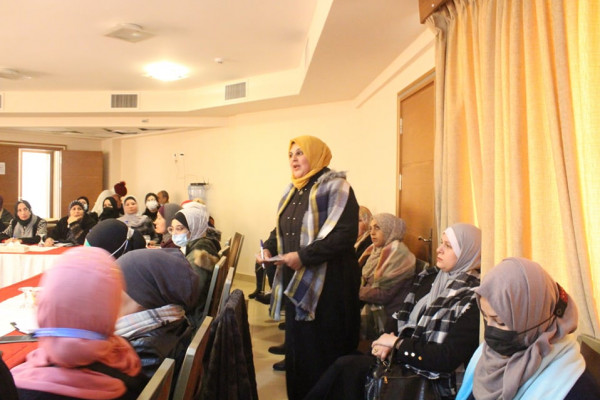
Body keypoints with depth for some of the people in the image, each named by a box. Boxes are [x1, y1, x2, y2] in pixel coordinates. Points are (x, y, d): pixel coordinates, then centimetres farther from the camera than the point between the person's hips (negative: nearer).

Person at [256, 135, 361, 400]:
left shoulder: (336, 188, -11)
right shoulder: (292, 192, 13)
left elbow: (346, 234, -21)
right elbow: (280, 230, 21)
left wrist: (304, 256, -24)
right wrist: (269, 249, 0)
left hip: (327, 285, -7)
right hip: (295, 283, 7)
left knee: (324, 351, 1)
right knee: (297, 346, 15)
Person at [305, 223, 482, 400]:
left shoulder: (473, 299, -13)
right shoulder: (428, 277, 7)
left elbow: (449, 358, -17)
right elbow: (402, 320, 13)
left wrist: (397, 343, -11)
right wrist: (389, 341, -7)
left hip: (434, 381, -6)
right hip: (404, 359, 6)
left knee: (347, 367, -21)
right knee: (346, 365, -18)